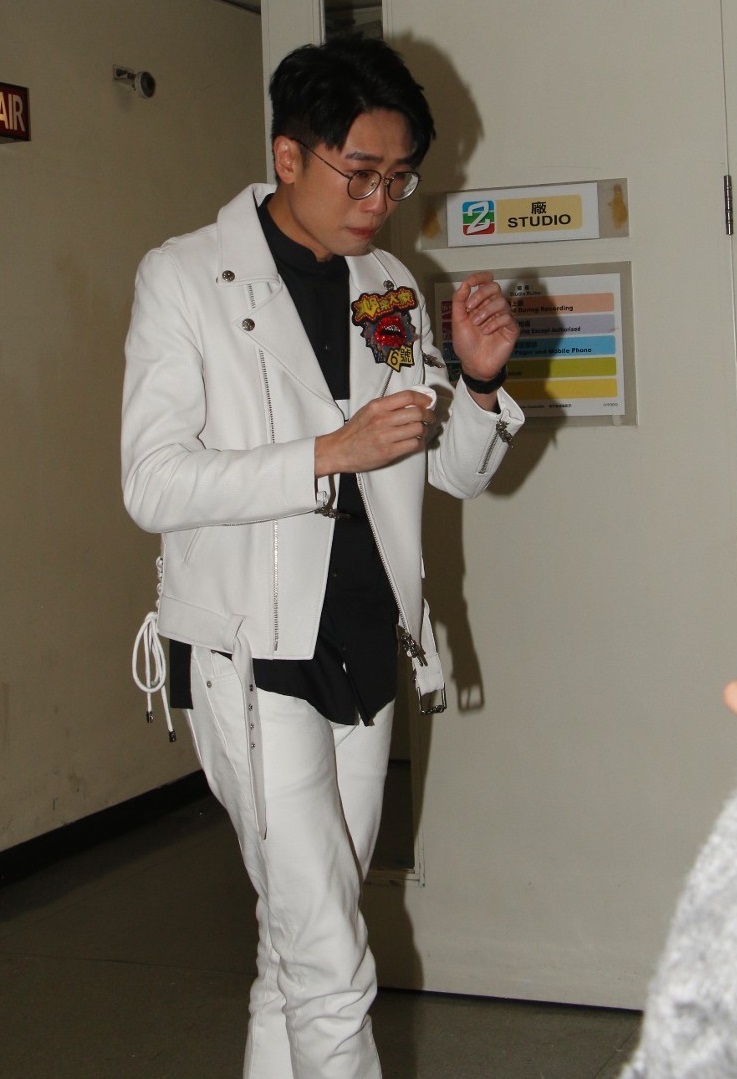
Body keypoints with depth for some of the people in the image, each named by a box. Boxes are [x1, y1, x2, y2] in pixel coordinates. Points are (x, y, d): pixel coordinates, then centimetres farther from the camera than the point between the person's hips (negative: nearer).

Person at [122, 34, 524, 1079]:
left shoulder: (390, 287, 10)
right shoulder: (184, 276, -6)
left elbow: (460, 471, 13)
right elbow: (154, 484, -14)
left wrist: (480, 378, -8)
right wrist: (332, 453, -23)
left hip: (365, 649, 6)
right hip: (251, 657, -5)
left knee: (302, 941, 14)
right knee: (332, 965, -7)